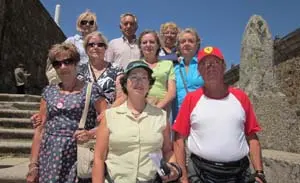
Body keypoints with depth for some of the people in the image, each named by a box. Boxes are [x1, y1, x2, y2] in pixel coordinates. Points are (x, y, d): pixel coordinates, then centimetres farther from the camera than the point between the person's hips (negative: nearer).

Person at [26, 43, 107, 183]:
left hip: (78, 156, -3)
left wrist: (90, 133, -22)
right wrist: (33, 164, 4)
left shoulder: (91, 90, -3)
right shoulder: (49, 92, 9)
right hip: (49, 157, 4)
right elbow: (40, 129, 7)